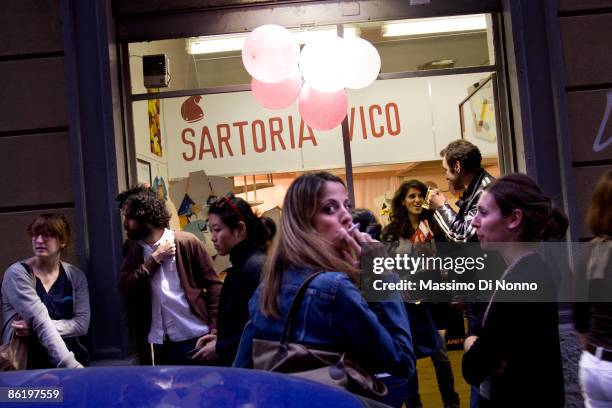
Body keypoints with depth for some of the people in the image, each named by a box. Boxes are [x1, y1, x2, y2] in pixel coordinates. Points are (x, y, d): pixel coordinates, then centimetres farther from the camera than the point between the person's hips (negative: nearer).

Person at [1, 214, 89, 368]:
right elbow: (42, 322, -17)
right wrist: (71, 365, -26)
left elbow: (82, 323, -2)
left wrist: (35, 327, -15)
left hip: (72, 358, 3)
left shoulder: (75, 276, 5)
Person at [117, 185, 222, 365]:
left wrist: (215, 329, -10)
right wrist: (156, 258, -10)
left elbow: (213, 285, -4)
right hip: (157, 344, 4)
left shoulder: (186, 242, -6)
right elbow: (126, 288, -5)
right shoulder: (132, 248, 7)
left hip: (195, 339, -3)